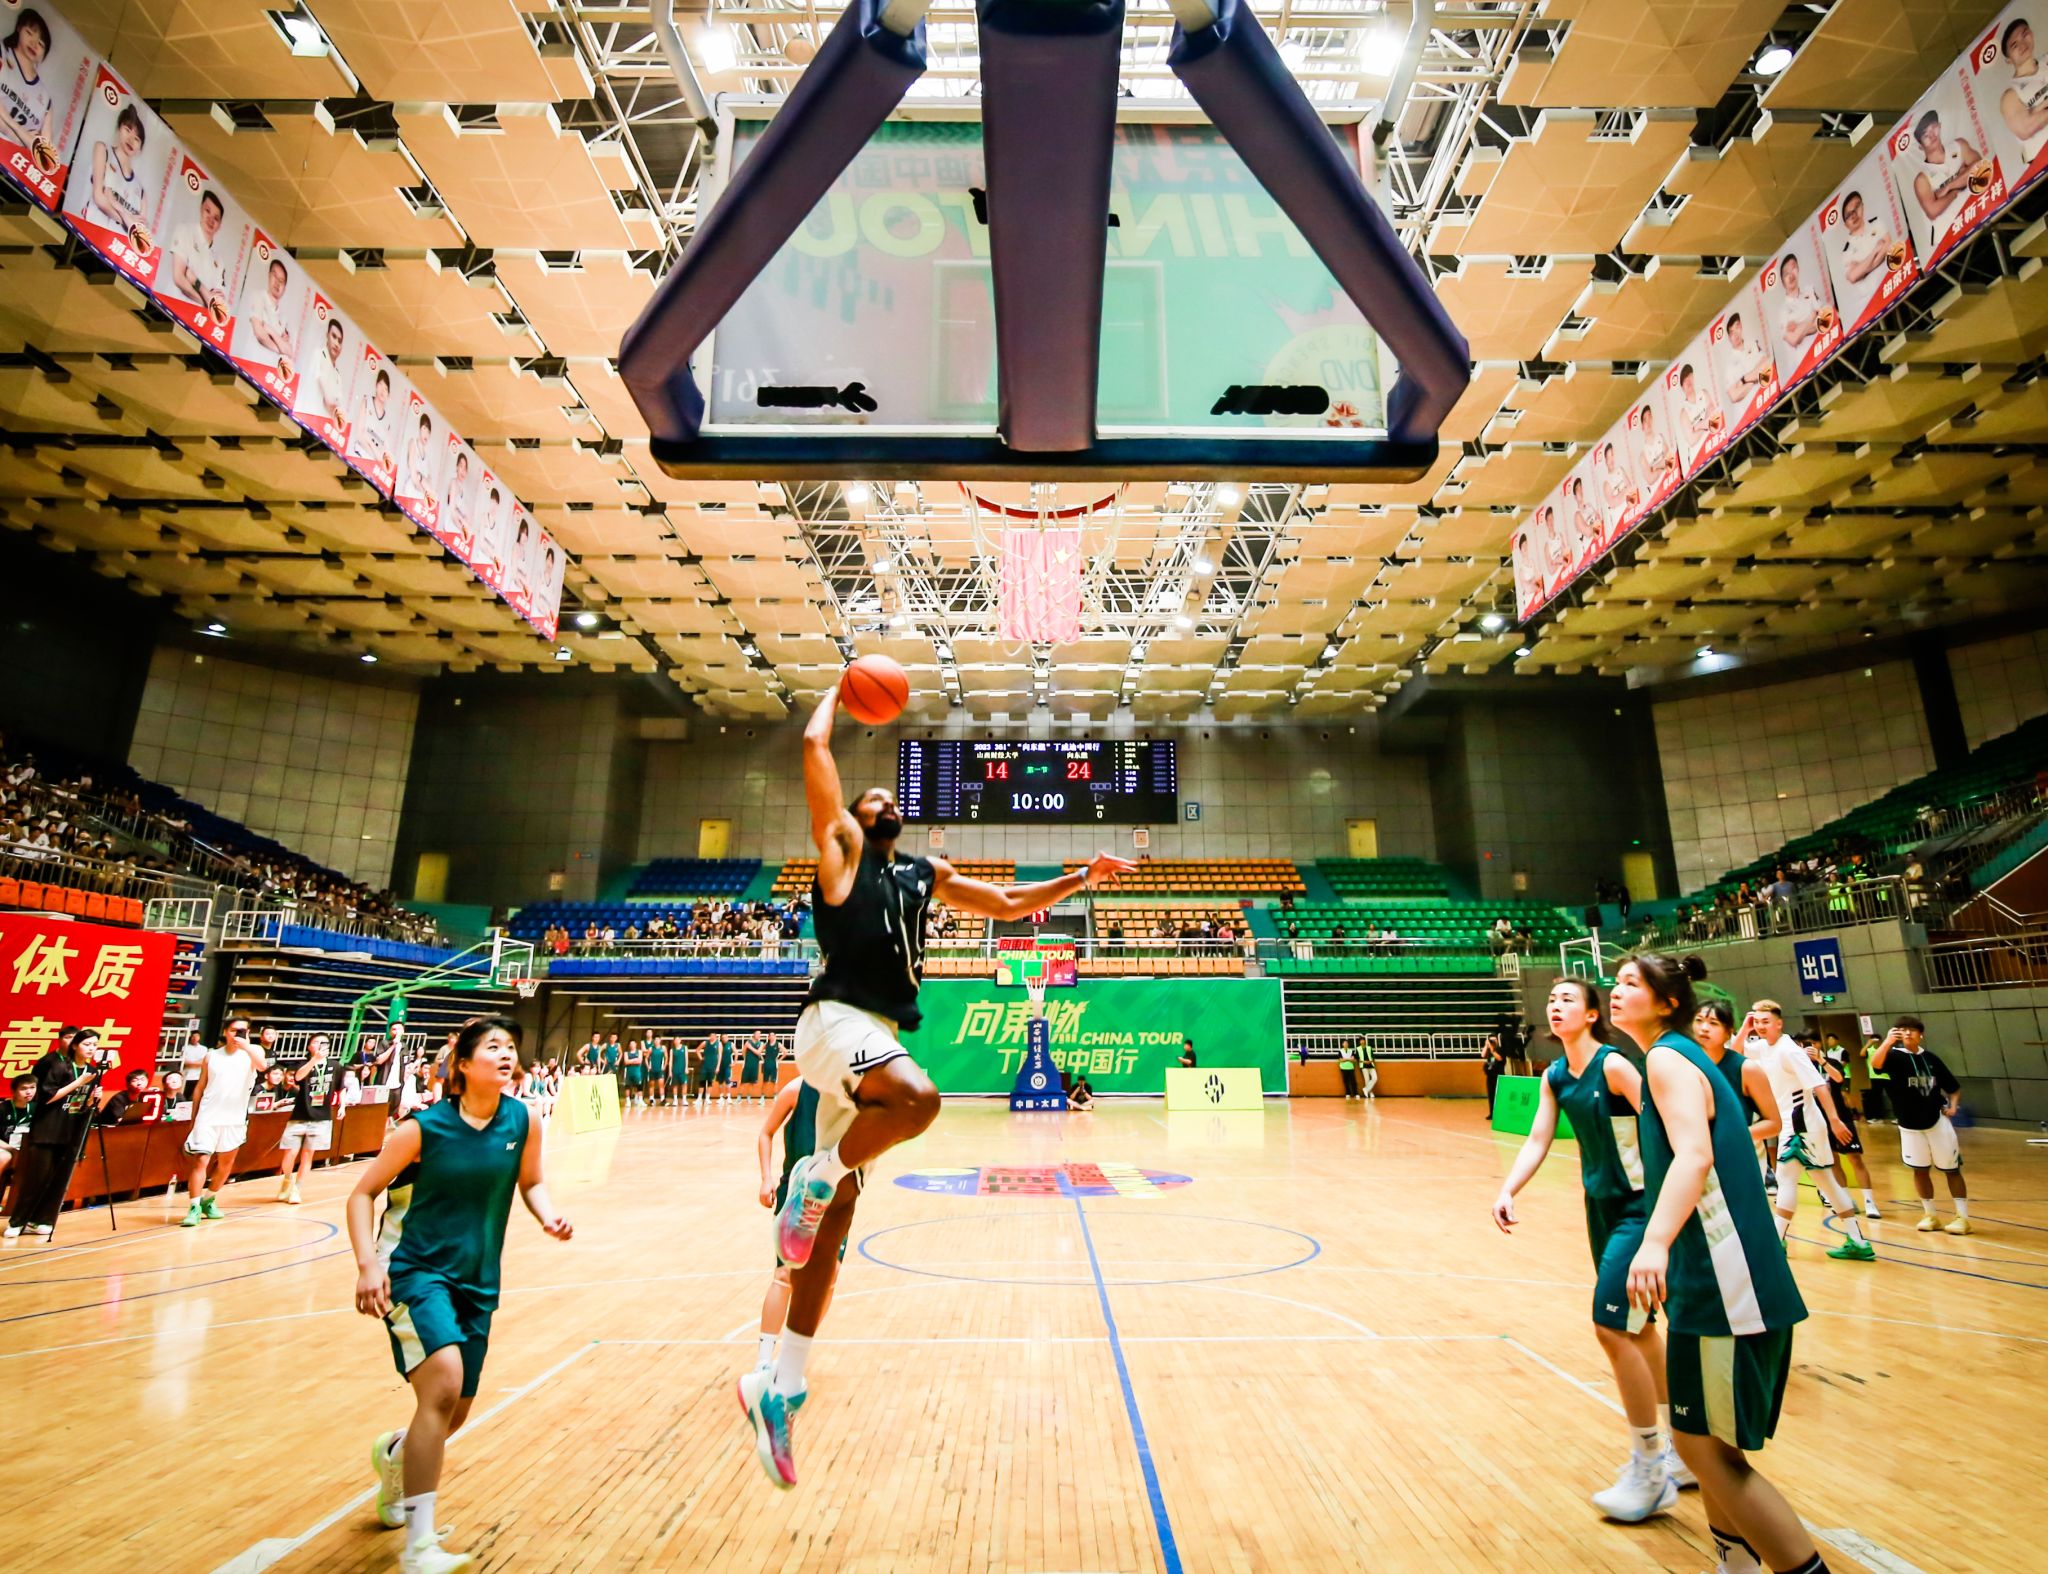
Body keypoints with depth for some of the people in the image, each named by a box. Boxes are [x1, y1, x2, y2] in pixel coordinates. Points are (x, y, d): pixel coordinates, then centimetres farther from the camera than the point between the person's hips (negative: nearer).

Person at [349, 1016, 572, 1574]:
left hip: (477, 1282, 5)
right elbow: (362, 1195, -6)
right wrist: (367, 1264, -17)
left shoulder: (523, 1121, -6)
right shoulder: (423, 1128, -15)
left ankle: (395, 1453, 50)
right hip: (415, 1272, -4)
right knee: (443, 1384, -26)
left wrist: (548, 1215, -11)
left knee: (453, 1415, 13)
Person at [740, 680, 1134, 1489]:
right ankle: (815, 1177, -10)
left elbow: (1008, 903, 27)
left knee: (836, 1214, 5)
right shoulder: (842, 844, 6)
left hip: (878, 1036, 7)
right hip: (836, 1025, -7)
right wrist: (838, 690, 17)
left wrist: (1082, 878, 18)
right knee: (917, 1099, -36)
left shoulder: (927, 873, 23)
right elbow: (813, 746, 0)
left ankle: (780, 1384, 13)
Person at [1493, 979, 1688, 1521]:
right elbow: (1537, 1140, 2)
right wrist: (1507, 1192, -12)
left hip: (1640, 1208, -8)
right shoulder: (1553, 1077, 3)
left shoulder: (1613, 1064, -19)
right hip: (1601, 1207, 8)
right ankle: (1679, 1451, 35)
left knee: (1612, 1325, -9)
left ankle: (1650, 1475, 8)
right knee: (1637, 1327, 18)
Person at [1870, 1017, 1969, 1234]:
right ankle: (1930, 1215, 21)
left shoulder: (1931, 1058, 0)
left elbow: (1953, 1087, 12)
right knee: (1919, 1170, 8)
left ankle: (1962, 1217, 14)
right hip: (1909, 1124, -1)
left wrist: (1953, 1104, -6)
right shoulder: (1895, 1055, -10)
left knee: (1952, 1169, 5)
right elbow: (1875, 1064, -34)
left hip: (1937, 1120, 1)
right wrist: (1888, 1041, -46)